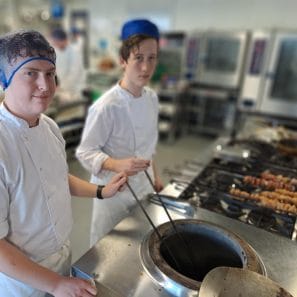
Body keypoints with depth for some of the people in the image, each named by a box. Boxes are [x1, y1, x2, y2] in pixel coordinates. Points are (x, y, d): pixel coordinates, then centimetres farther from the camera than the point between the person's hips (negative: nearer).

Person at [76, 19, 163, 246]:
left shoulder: (152, 98, -3)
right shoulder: (105, 107, -25)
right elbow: (85, 152, -18)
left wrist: (155, 175, 13)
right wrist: (117, 165, -35)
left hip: (144, 185, 6)